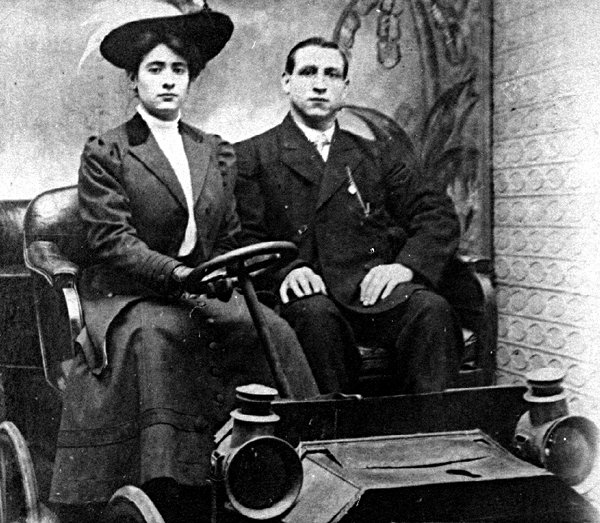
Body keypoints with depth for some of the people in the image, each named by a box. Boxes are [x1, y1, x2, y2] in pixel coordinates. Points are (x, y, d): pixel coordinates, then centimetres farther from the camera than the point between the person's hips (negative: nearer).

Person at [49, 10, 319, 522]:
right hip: (129, 296, -4)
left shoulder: (217, 153, 18)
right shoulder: (105, 152, 2)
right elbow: (111, 241, -9)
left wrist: (225, 281, -4)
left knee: (273, 329, -23)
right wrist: (179, 276, -23)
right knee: (154, 335, -36)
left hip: (205, 292, 4)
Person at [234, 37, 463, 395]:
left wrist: (407, 264, -7)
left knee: (431, 309, -28)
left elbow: (439, 216, 13)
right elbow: (243, 237, 3)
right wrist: (284, 270, -17)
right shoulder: (251, 157, 14)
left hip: (374, 288, 3)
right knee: (316, 314, -35)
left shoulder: (379, 158, 24)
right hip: (309, 292, -2)